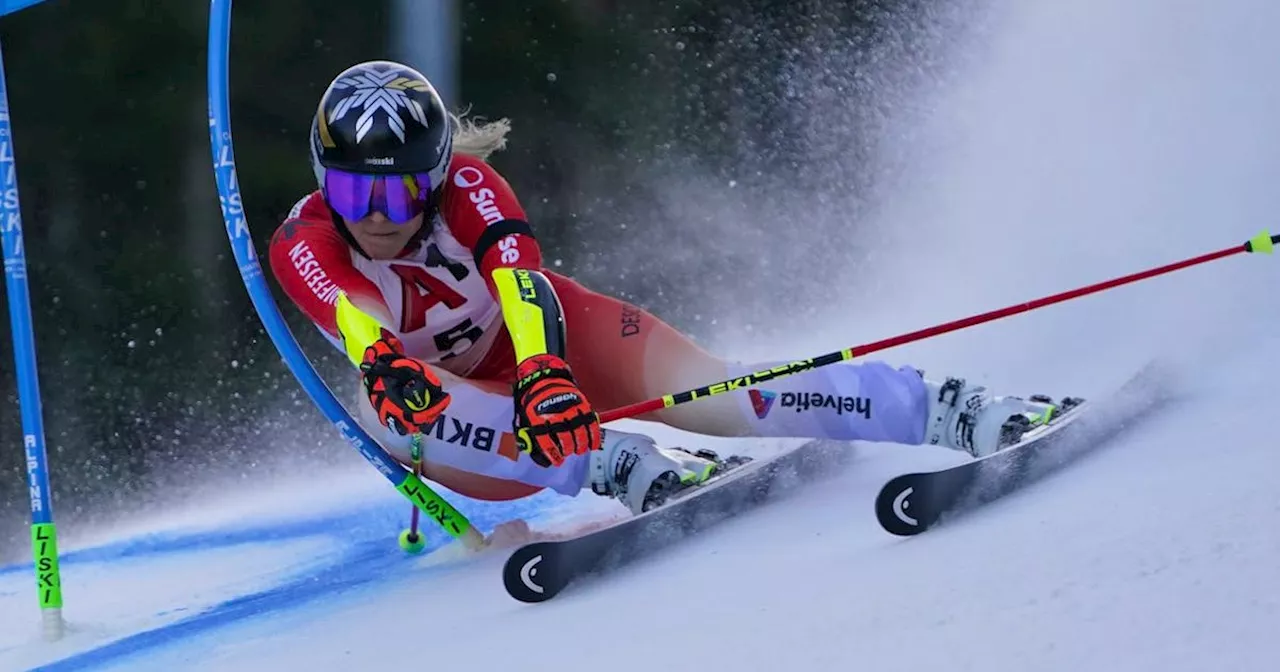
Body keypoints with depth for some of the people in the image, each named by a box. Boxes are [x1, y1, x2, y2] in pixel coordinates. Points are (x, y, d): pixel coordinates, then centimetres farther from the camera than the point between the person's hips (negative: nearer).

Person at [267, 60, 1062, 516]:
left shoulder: (466, 186, -24)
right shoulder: (304, 248, -24)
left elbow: (518, 280, -42)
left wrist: (545, 373, -62)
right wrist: (392, 372, -67)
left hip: (553, 334, -1)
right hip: (462, 398, 1)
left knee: (715, 395, -28)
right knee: (387, 409, -35)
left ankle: (941, 409, -30)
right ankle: (619, 465, -41)